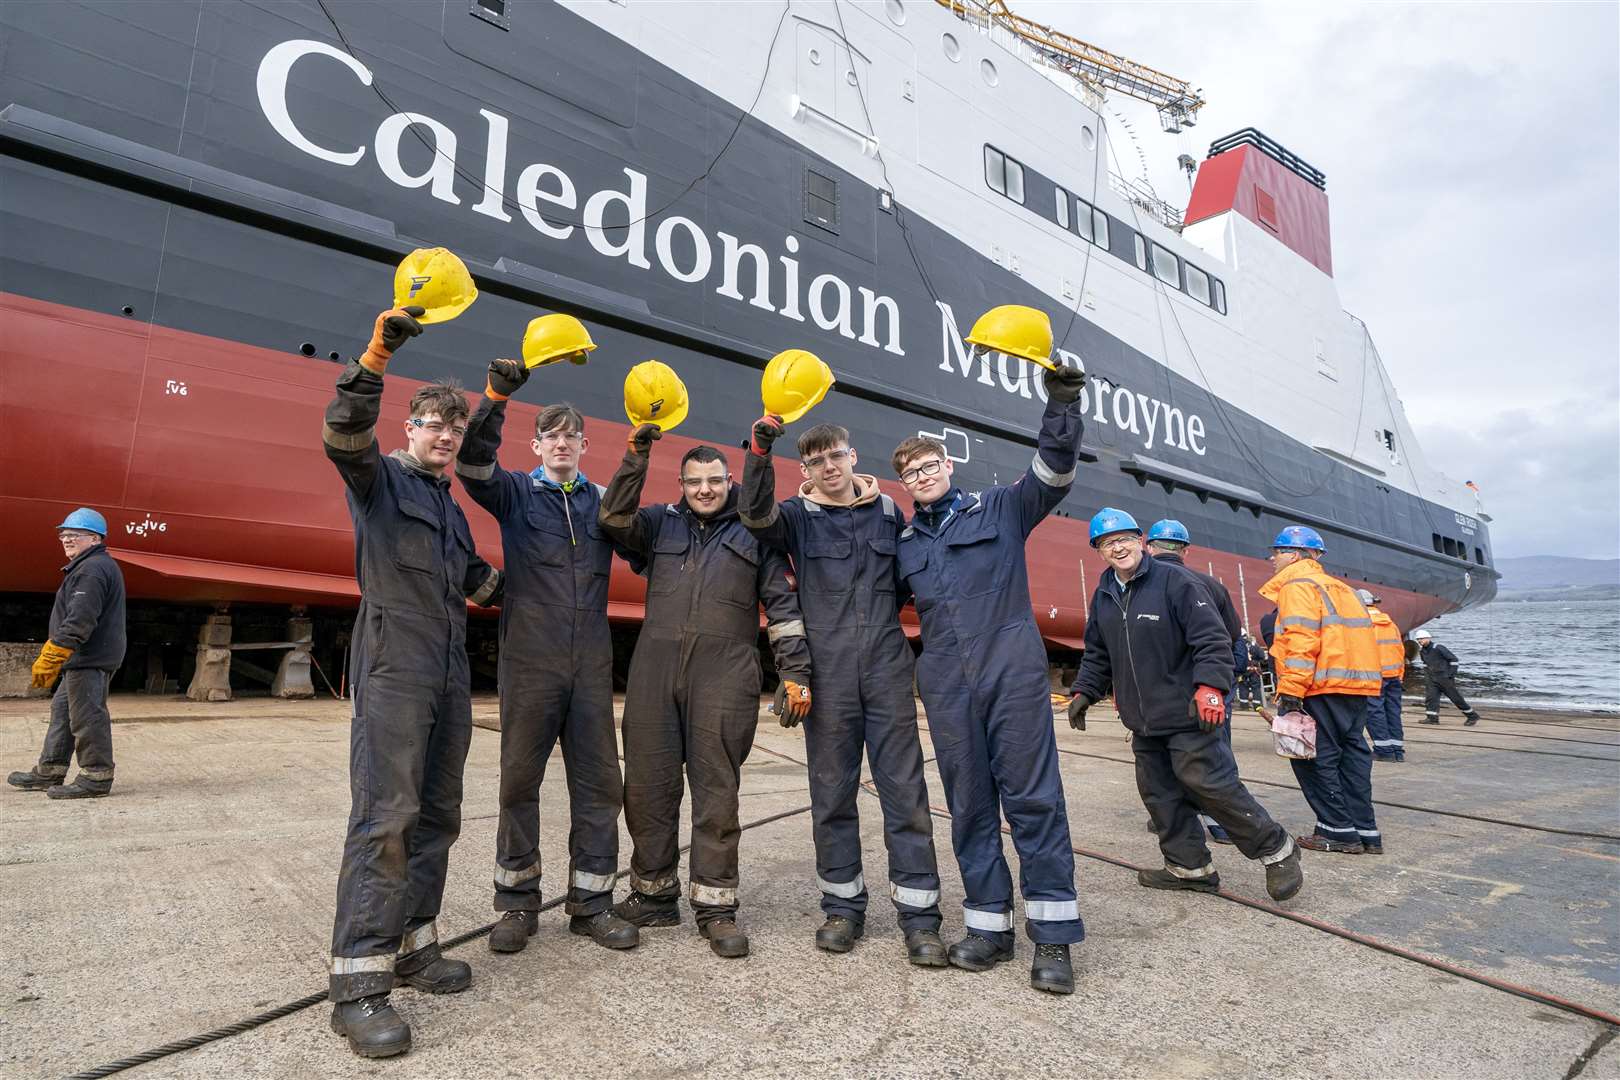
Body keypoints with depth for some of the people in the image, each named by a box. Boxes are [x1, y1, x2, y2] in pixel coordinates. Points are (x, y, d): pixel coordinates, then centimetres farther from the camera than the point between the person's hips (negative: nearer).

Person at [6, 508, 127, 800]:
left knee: (86, 715, -7)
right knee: (62, 709, 18)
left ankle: (95, 778, -1)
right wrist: (50, 656, 27)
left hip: (89, 658, -11)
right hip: (85, 658, 11)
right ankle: (48, 772, 28)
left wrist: (49, 660, -22)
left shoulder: (92, 569, -16)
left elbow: (78, 621, -24)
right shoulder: (90, 566, 21)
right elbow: (70, 618, 28)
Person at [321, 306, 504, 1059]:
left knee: (438, 816, 8)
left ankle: (411, 946, 18)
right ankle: (357, 982, -8)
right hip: (394, 666, -7)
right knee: (386, 815, -13)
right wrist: (378, 353, -29)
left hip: (450, 673, 7)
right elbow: (344, 435, -19)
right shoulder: (379, 477, 3)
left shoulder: (452, 506, 22)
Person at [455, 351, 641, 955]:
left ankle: (592, 904, 17)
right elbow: (473, 465, -12)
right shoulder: (515, 491, 6)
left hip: (592, 664, 3)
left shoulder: (603, 501, 14)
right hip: (530, 661, -2)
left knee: (599, 783, 5)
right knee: (520, 781, 5)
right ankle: (517, 905, 20)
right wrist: (497, 395, -26)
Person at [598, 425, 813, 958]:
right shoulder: (662, 523, 18)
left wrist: (795, 673, -1)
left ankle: (715, 905, 12)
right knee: (647, 786, 6)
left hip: (725, 677, -2)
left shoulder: (754, 531, 12)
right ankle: (653, 895, 23)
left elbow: (783, 605, 7)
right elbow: (614, 518, -1)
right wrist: (637, 455, -9)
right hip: (654, 672, 3)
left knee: (717, 791, 0)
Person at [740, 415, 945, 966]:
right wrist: (759, 449, -32)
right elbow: (755, 513, -19)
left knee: (905, 791, 1)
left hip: (887, 667, 1)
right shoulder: (798, 516, 4)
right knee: (832, 792, 7)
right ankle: (843, 906, 22)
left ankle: (919, 917, 9)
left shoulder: (887, 510, 12)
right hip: (828, 672, -1)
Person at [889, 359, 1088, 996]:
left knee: (1033, 797, -4)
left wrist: (1062, 399, -15)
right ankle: (989, 925, 17)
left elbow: (1054, 468, -4)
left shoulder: (1000, 509, 9)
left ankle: (1053, 937, 3)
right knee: (969, 805, 6)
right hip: (946, 685, 4)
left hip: (1012, 671, -3)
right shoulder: (905, 544, 18)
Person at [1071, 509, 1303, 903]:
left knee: (1209, 784, -8)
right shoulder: (1103, 596, 10)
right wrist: (1083, 693, 11)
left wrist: (1210, 686, -23)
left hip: (1187, 714, -7)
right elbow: (1096, 655, 19)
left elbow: (1212, 638, -14)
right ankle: (1189, 866, 24)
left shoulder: (1175, 581, -11)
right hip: (1143, 722, 7)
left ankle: (1276, 850, 12)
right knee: (1159, 793, 11)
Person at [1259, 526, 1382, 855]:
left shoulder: (1297, 585, -6)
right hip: (1358, 685, 9)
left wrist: (1290, 691, -20)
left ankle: (1339, 831, 3)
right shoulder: (1335, 586, 24)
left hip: (1325, 688, -9)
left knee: (1314, 757, -1)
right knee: (1352, 755, 13)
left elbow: (1301, 640, -18)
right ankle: (1365, 832, 17)